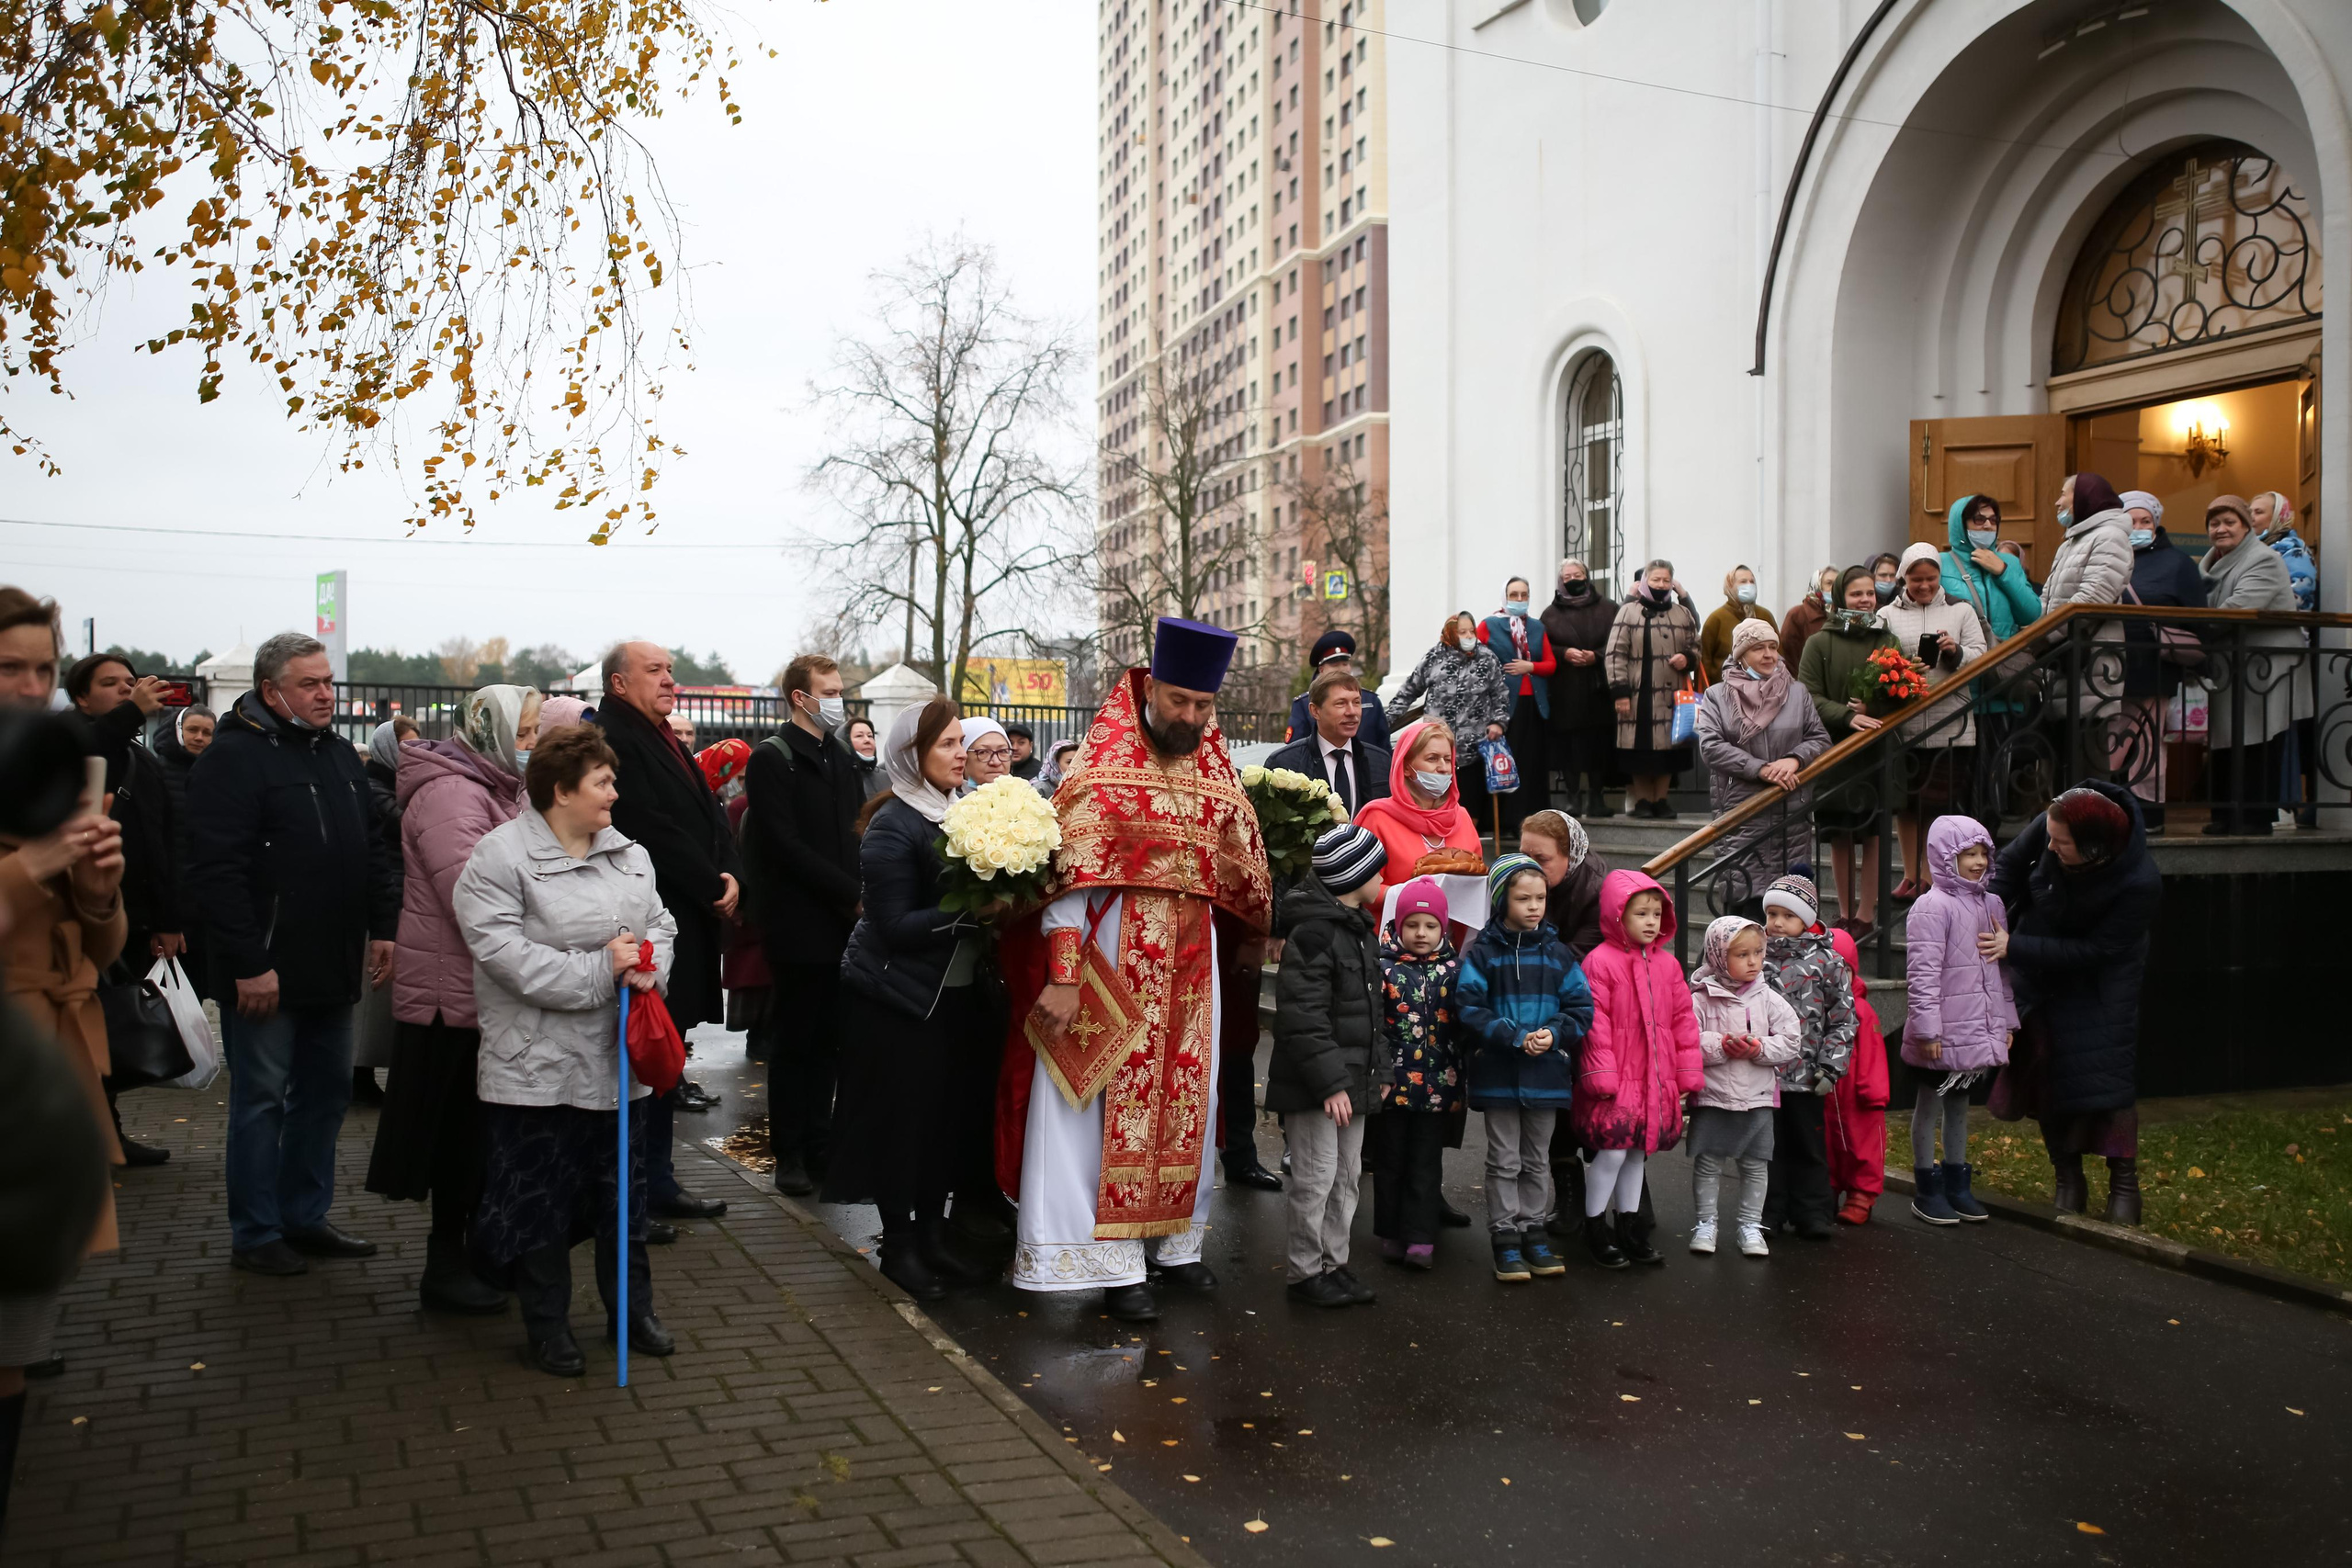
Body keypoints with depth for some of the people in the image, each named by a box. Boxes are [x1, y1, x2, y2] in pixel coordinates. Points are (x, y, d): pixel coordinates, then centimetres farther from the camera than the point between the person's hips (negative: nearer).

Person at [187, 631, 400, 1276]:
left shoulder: (339, 753, 12)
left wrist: (383, 927, 9)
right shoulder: (235, 758, -12)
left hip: (333, 969, 8)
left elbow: (373, 848, 19)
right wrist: (248, 964, -21)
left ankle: (304, 1218, 27)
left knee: (326, 1091, 14)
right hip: (267, 973, -8)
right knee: (261, 1099, 3)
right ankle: (255, 1234, 15)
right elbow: (217, 870, -19)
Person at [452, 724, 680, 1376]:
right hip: (537, 1068, -6)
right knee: (541, 1200, 6)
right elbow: (503, 951, -21)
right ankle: (548, 1328, 22)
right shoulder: (501, 855, -12)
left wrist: (649, 967, -10)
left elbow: (661, 925, 13)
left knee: (624, 1194, 16)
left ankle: (631, 1311, 31)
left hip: (618, 1061, 6)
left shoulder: (630, 854, 9)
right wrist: (599, 972, -21)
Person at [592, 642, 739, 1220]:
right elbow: (653, 831, -20)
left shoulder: (665, 740, 18)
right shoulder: (612, 740, -13)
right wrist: (711, 888, -13)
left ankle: (658, 1181, 24)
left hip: (691, 918, 10)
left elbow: (710, 814, 16)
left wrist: (728, 875, -1)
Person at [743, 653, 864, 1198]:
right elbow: (787, 846, -14)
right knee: (796, 1042, 2)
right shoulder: (772, 759, -6)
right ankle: (790, 1156, 10)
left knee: (827, 1041, 10)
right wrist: (852, 892, -15)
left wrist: (862, 894, -3)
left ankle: (818, 1147, 18)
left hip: (844, 922, 6)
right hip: (801, 924, -6)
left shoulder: (843, 758, 15)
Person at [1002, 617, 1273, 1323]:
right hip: (1113, 958, -6)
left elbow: (1243, 870, 17)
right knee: (1114, 1105, 0)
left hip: (1190, 963, 6)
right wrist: (1062, 974, -20)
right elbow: (1071, 871, -15)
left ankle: (1178, 1242, 27)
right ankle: (1116, 1265, 8)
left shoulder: (1216, 771, 8)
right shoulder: (1102, 765, -10)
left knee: (1185, 1100, 13)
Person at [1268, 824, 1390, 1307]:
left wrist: (1380, 1069, 16)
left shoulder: (1362, 929, 13)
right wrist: (1330, 1082, -23)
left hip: (1352, 1078, 9)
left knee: (1349, 1176, 15)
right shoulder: (1313, 933, -19)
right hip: (1313, 1085, -9)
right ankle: (1306, 1272, 12)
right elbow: (1303, 1016, -22)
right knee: (1317, 1176, -1)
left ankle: (1334, 1263, 26)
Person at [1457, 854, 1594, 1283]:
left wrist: (1554, 1033, -16)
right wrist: (1515, 1038, -21)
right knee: (1504, 1162, 5)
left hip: (1547, 1074, 3)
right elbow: (1470, 1008, -13)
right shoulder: (1483, 953, -6)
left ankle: (1533, 1232, 26)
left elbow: (1581, 1007, 2)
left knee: (1538, 1161, 15)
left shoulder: (1557, 954, 3)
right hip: (1498, 1074, -3)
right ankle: (1505, 1240, 14)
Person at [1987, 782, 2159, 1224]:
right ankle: (2068, 1180, 18)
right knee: (2047, 1070, 5)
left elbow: (2091, 951, -27)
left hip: (2100, 983, -4)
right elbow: (2009, 864, -5)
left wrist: (2014, 947, -30)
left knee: (2105, 1071, -9)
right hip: (2040, 976, 4)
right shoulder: (2051, 825, -24)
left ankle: (2124, 1183, 7)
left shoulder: (2139, 884, -32)